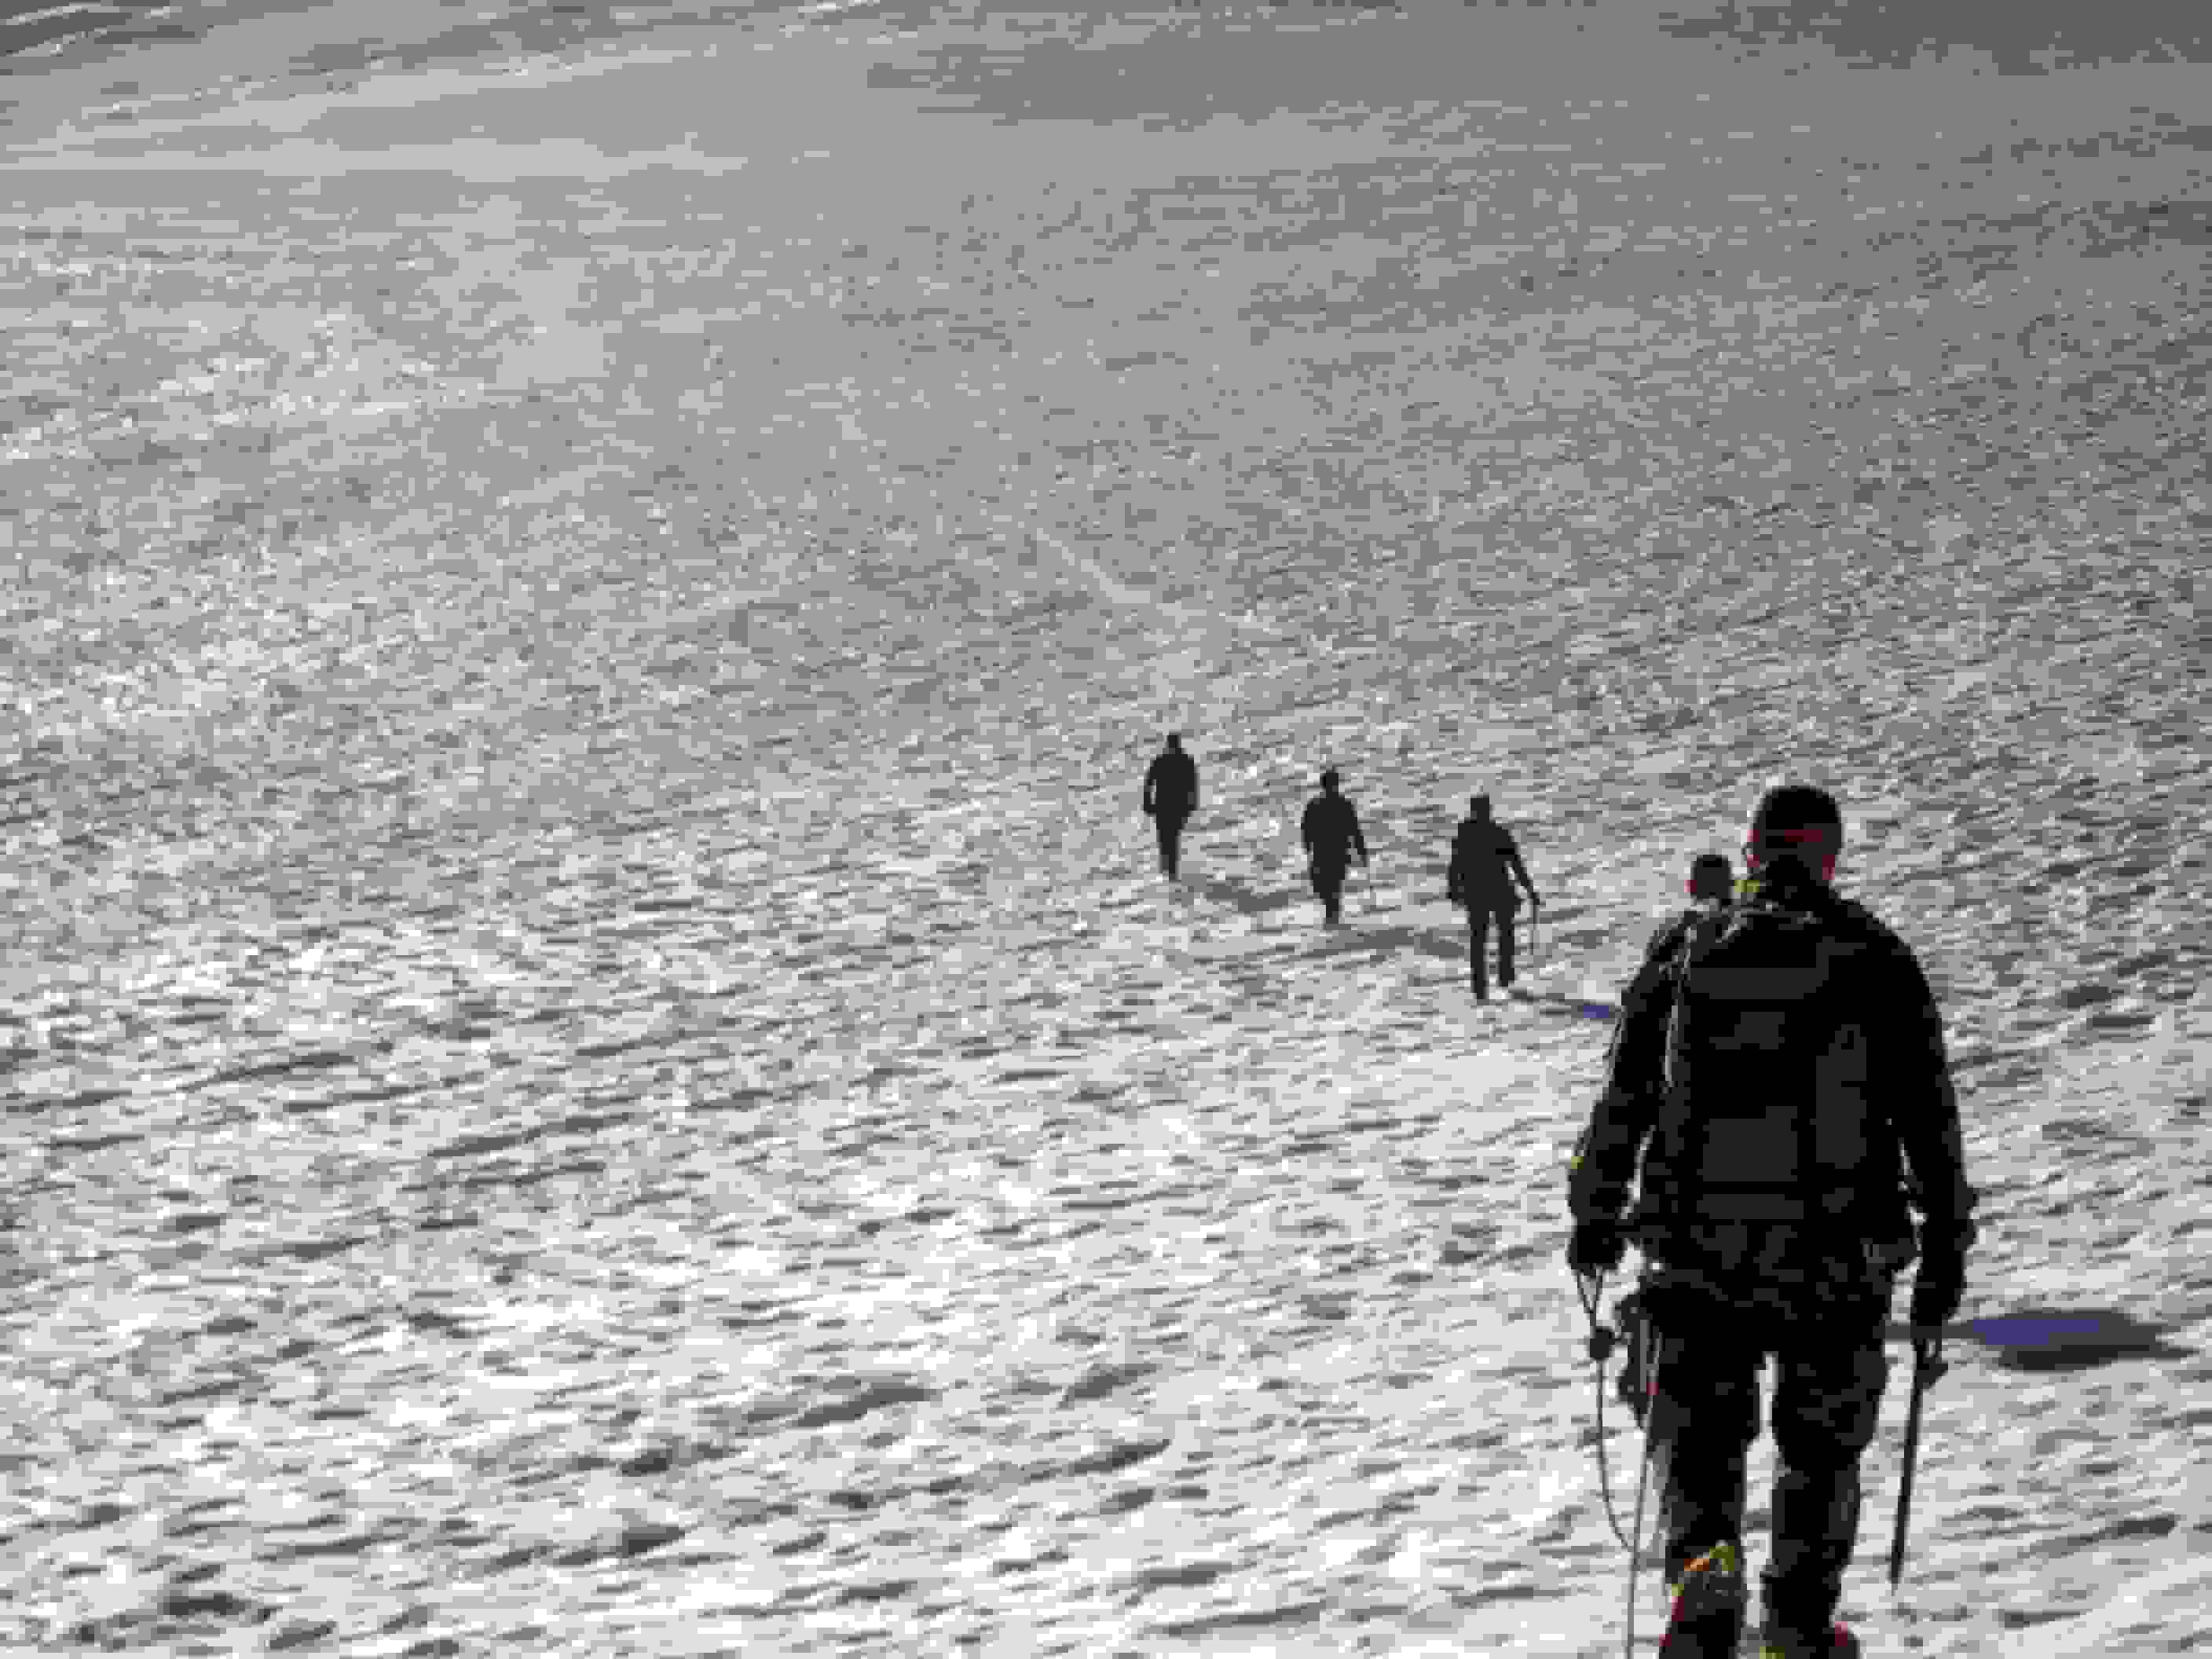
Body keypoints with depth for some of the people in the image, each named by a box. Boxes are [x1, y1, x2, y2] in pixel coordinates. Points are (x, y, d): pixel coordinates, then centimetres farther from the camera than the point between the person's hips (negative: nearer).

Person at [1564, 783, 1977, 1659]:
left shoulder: (1685, 951, 2)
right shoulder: (1876, 960, -2)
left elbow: (1624, 1097, 5)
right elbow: (1930, 1115, -2)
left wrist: (1594, 1214, 17)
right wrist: (1946, 1246, 5)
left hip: (1697, 1241, 1)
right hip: (1837, 1251, -1)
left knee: (1700, 1433, 10)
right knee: (1821, 1441, 16)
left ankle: (1702, 1563, -18)